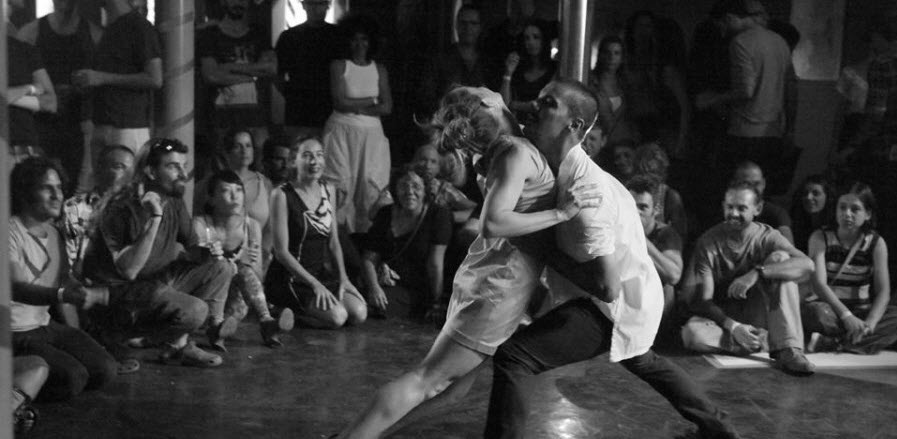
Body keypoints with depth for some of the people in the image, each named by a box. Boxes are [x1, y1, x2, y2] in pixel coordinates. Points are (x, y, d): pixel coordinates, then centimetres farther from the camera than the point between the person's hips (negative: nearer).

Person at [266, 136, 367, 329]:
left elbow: (334, 242, 12)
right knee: (336, 316, -26)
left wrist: (343, 277, -2)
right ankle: (285, 312, -2)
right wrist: (314, 284, -18)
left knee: (359, 314, -15)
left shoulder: (329, 190, 9)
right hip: (290, 277, -7)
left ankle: (294, 312, 6)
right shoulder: (282, 195, -11)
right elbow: (281, 252, -13)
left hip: (323, 273, 7)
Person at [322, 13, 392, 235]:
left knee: (371, 188, -4)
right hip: (342, 132, -2)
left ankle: (366, 232, 1)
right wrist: (371, 100, -3)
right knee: (341, 185, -7)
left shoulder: (379, 70, 9)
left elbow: (387, 108, 1)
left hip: (372, 133, 2)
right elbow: (340, 103, -8)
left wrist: (355, 106, -7)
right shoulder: (339, 66, 2)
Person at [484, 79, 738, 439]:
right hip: (637, 299, 10)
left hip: (618, 308, -10)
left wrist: (551, 256, -22)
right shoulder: (568, 169, -2)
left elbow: (608, 288, -30)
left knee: (511, 357, -18)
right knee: (639, 360, 39)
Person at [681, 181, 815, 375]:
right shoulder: (708, 242, -8)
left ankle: (788, 349, -29)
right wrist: (732, 326, -29)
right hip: (723, 316, -1)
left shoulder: (767, 236, -6)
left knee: (780, 258, -21)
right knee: (692, 333, -34)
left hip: (756, 315, 1)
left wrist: (757, 273, -36)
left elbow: (807, 264, -24)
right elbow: (703, 299, -12)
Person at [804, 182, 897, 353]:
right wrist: (846, 316, -27)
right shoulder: (821, 238, -1)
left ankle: (829, 343, -33)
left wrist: (870, 323, -24)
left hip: (863, 312, 3)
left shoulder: (876, 243, 4)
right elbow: (819, 283, -13)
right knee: (815, 312, -36)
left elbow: (883, 291, -4)